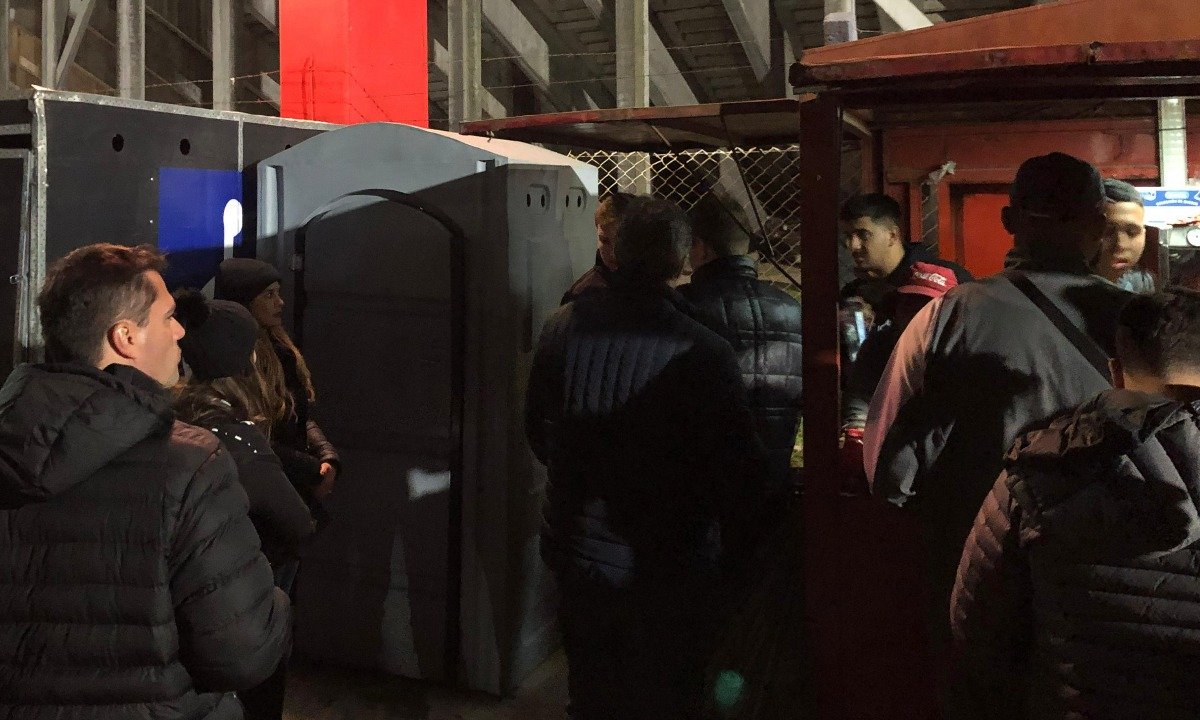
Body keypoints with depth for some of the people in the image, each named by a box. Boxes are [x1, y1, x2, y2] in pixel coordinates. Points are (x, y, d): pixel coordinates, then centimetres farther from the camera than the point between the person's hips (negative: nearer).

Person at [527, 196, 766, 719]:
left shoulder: (562, 328, -9)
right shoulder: (704, 354, -24)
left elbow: (538, 431, 6)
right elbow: (737, 473, -18)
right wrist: (737, 562, -1)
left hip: (577, 557, 4)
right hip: (668, 573, -4)